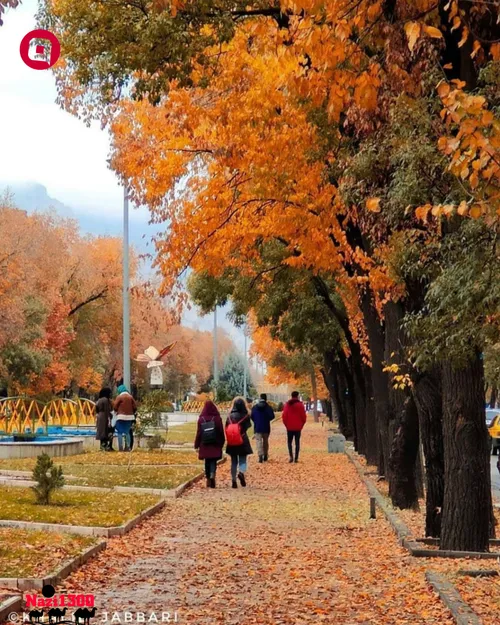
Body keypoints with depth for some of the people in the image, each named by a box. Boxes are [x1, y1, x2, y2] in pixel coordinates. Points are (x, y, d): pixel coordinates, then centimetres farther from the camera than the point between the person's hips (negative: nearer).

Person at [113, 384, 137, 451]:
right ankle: (127, 447, 10)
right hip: (129, 417, 5)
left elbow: (115, 406, -8)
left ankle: (120, 447, -8)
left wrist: (117, 412, 13)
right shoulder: (130, 397, 5)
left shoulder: (119, 397, -8)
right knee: (127, 432, 14)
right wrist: (132, 413, 20)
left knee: (120, 433, 0)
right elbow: (135, 407, 4)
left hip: (121, 416, -5)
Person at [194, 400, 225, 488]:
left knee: (207, 462, 14)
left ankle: (208, 481, 19)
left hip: (205, 445, 1)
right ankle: (212, 475, -23)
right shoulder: (217, 418, -8)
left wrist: (196, 445, 7)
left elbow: (198, 433, -1)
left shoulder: (201, 419, -5)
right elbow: (221, 432, -3)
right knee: (213, 461, 3)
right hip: (215, 445, -1)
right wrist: (222, 444, 10)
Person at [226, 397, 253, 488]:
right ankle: (241, 473, -23)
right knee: (242, 460, 6)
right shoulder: (245, 416, -9)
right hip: (243, 441, -2)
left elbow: (226, 429, 0)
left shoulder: (230, 416, -3)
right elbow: (248, 426, 1)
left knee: (234, 461, 13)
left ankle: (234, 480, 10)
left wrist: (229, 439, 11)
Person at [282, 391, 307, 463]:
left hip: (289, 427, 1)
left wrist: (286, 424, 11)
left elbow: (284, 416, 0)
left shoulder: (287, 404, -1)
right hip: (298, 427, -1)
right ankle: (296, 458, 1)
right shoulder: (300, 405, -5)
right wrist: (302, 424, 9)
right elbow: (304, 416, -5)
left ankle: (291, 456, -7)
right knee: (297, 442, 6)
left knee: (289, 442, 11)